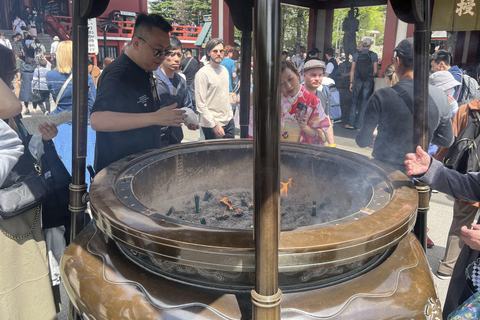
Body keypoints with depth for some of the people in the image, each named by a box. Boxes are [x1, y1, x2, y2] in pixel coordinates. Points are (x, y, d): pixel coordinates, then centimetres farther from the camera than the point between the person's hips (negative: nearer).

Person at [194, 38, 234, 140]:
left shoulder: (224, 70, 11)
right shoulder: (202, 74, -14)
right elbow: (200, 104, -17)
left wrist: (230, 113, 17)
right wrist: (214, 125, -20)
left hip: (229, 121, 7)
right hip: (212, 126, -7)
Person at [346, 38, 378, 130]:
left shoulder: (356, 55, 2)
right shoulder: (374, 55, 0)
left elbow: (352, 70, 1)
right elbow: (375, 71, -1)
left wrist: (351, 82, 6)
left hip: (357, 80, 1)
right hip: (368, 81, 0)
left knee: (354, 102, 9)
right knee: (364, 103, 6)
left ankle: (351, 123, 7)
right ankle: (359, 124, 9)